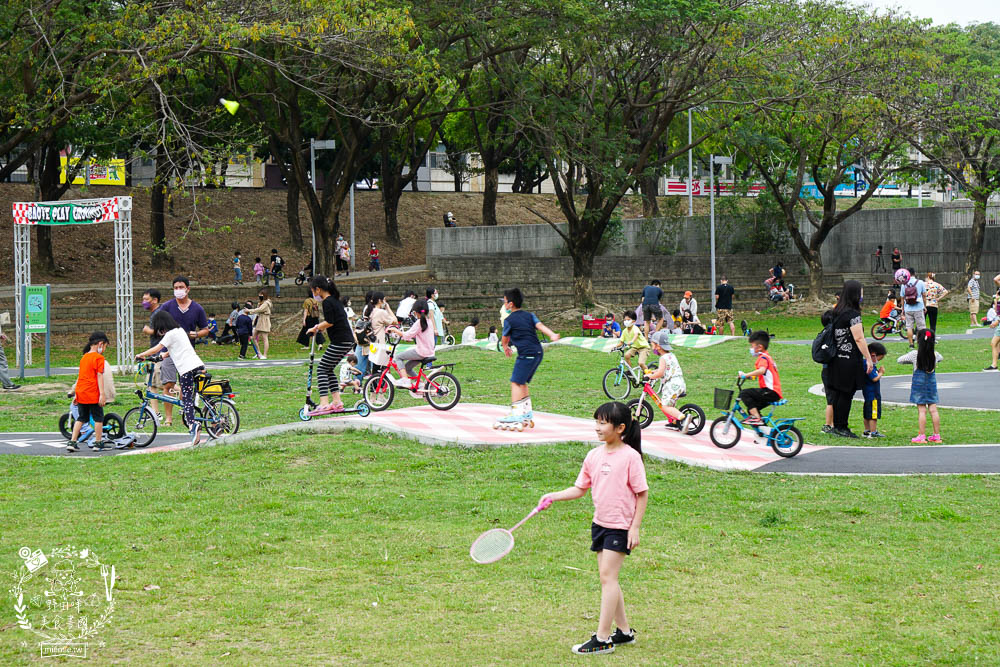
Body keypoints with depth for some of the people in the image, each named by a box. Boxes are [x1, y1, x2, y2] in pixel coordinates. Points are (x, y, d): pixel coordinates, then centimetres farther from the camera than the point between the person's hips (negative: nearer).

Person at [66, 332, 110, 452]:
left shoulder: (84, 357, 15)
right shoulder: (99, 357, -8)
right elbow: (99, 376, -14)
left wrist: (77, 394, 24)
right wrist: (102, 394, -16)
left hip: (81, 392, 7)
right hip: (93, 394, -7)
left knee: (81, 418, 12)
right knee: (98, 418, 5)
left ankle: (72, 442, 5)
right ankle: (98, 443, 8)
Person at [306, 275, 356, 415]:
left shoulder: (327, 302, -12)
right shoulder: (335, 299, 17)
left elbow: (330, 322, -18)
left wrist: (316, 328, -5)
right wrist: (321, 326, 25)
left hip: (340, 341, -10)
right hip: (348, 341, 10)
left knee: (322, 369, -8)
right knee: (329, 369, 17)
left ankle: (324, 403, -17)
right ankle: (337, 401, 15)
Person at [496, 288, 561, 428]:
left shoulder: (509, 320, -1)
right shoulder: (529, 315, 15)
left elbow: (504, 338, 13)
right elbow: (540, 326, -2)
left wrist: (505, 347, 34)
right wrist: (552, 335, -18)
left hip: (526, 354, -8)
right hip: (538, 353, 8)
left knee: (516, 382, -8)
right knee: (522, 382, 18)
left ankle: (516, 414, -19)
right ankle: (527, 413, 20)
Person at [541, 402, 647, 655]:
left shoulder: (630, 457, -13)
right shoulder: (594, 456, 5)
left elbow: (642, 494, -10)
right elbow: (580, 489, 13)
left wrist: (635, 527, -13)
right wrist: (554, 496, -1)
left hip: (621, 527, -7)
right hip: (600, 524, 7)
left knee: (608, 577, -10)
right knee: (608, 579, 10)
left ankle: (602, 638, -9)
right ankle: (624, 630, 22)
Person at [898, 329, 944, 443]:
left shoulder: (915, 354, -11)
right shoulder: (935, 354, -2)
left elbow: (899, 360, 0)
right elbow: (941, 358, 22)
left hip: (919, 383, -3)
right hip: (932, 382, 3)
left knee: (921, 411, -3)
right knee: (933, 410, 5)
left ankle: (922, 436, -2)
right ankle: (937, 435, 8)